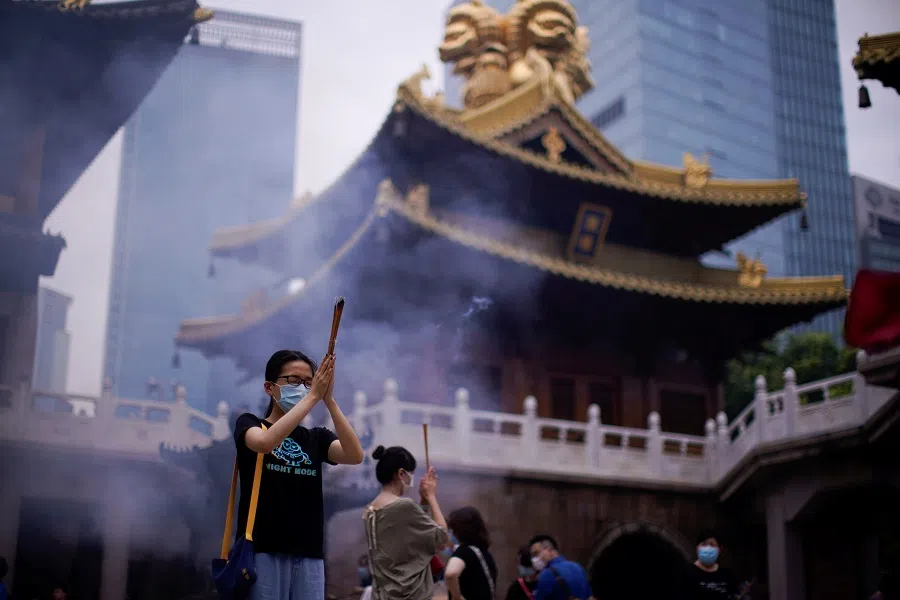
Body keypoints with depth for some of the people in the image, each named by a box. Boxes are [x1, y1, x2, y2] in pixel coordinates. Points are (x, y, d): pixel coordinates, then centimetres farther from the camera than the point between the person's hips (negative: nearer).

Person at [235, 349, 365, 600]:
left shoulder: (316, 438, 13)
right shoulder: (249, 424, 5)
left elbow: (355, 455, -7)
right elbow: (266, 443, -20)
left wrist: (328, 399, -15)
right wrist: (313, 396, -20)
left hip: (309, 554, 4)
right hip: (263, 551, -3)